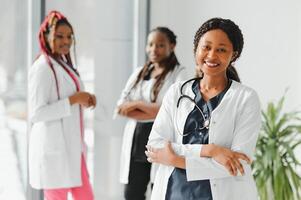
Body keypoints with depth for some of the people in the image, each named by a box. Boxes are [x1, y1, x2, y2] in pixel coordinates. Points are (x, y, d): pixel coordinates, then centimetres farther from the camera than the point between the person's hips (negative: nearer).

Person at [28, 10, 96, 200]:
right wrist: (73, 100, -20)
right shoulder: (42, 68, -15)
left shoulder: (64, 64, 14)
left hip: (71, 147, 9)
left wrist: (84, 100, 4)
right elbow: (36, 114, -21)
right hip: (54, 148, -9)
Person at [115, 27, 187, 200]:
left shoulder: (179, 73, -2)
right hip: (136, 142, 6)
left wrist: (137, 104, -7)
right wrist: (155, 111, -10)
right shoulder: (138, 73, 15)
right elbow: (121, 108, 4)